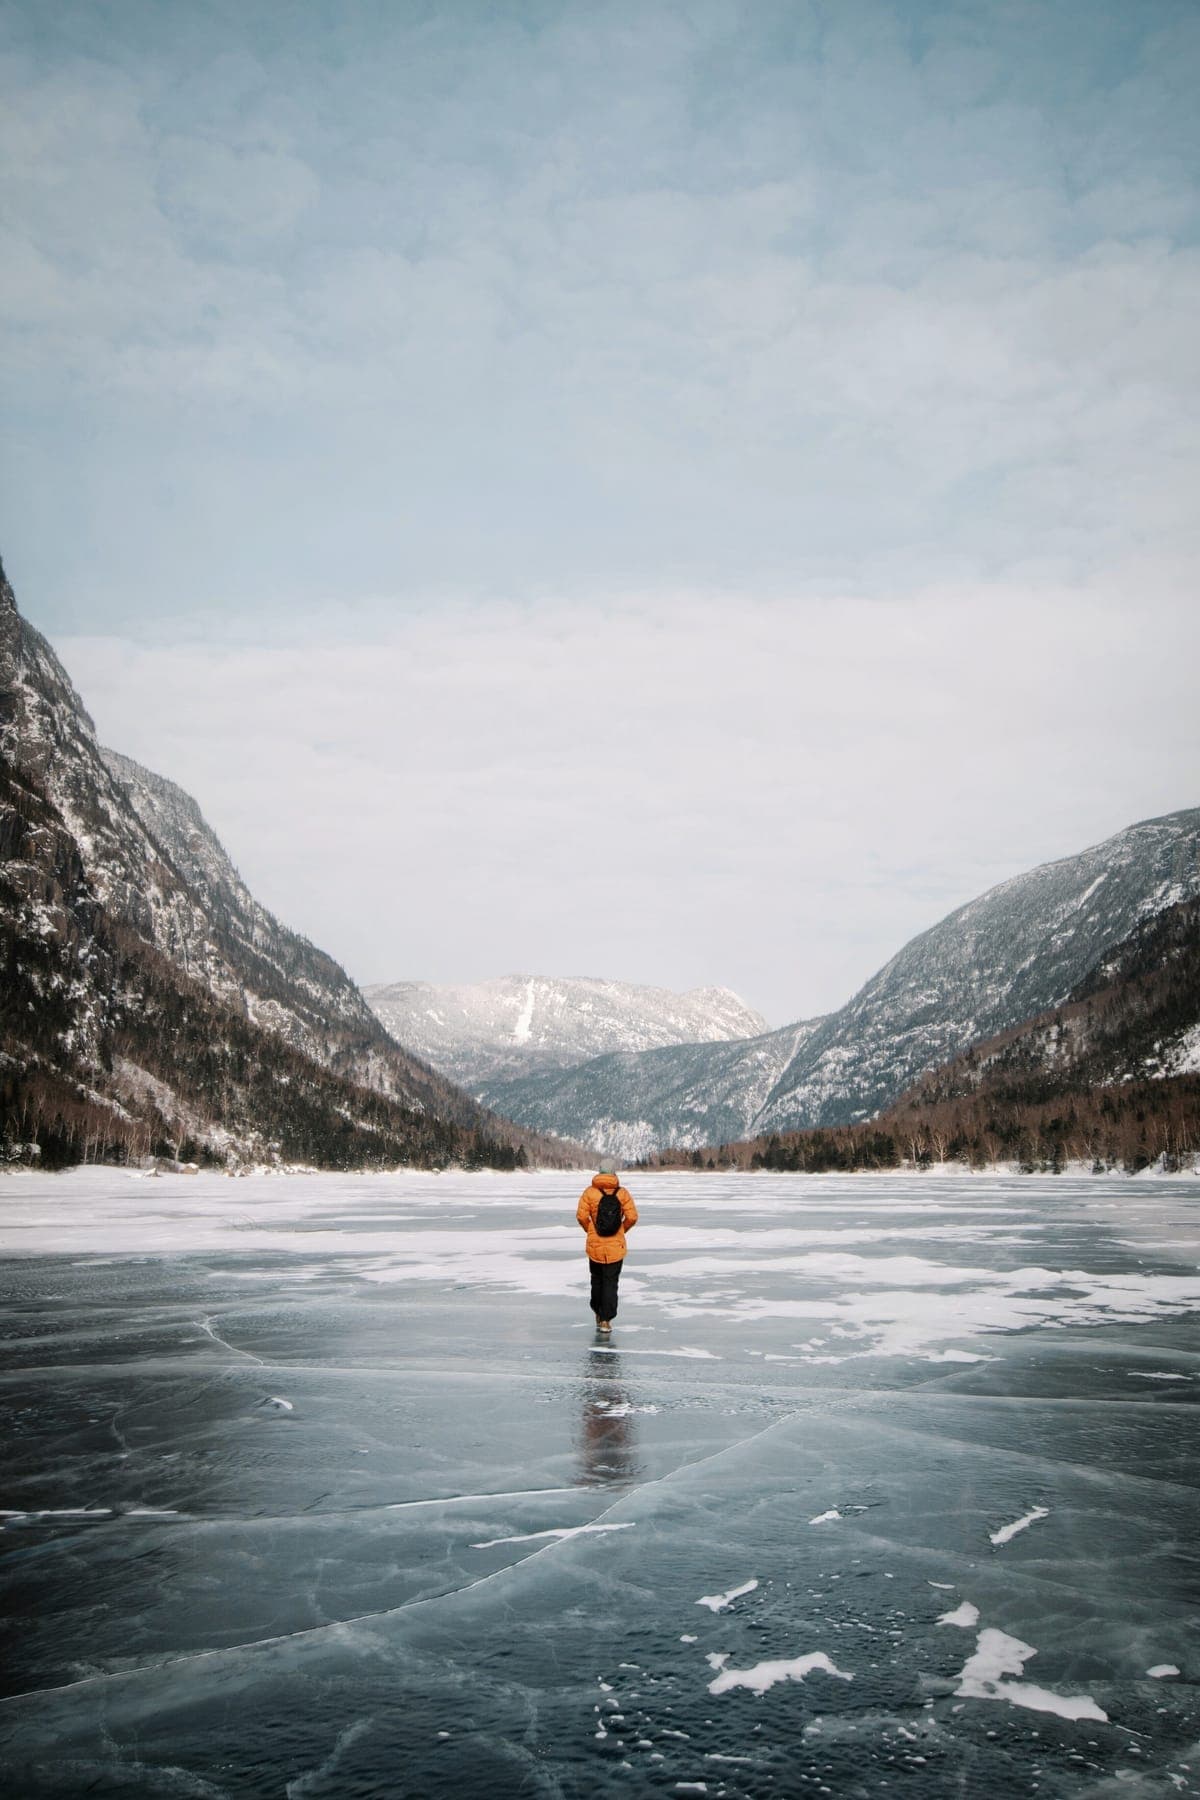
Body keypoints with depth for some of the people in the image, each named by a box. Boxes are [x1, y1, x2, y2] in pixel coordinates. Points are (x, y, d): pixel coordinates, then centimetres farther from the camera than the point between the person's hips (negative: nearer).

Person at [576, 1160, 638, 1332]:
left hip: (595, 1245, 1)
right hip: (616, 1246, -1)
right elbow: (632, 1217, -8)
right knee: (611, 1282, 5)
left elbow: (581, 1215, -11)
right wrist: (622, 1230, 10)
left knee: (597, 1279, 20)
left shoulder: (590, 1192, -6)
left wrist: (590, 1230, 7)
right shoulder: (622, 1193, -5)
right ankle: (606, 1320, -1)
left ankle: (598, 1314, 33)